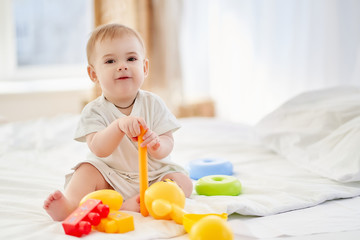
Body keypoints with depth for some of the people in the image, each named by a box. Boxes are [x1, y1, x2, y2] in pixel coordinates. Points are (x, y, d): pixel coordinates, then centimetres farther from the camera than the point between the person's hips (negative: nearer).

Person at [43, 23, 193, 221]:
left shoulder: (153, 103, -6)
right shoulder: (94, 111, -10)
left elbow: (168, 143, -11)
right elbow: (99, 150, -25)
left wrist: (156, 145, -37)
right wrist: (119, 125, -44)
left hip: (152, 172, 1)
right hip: (111, 177, -1)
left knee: (184, 183, -22)